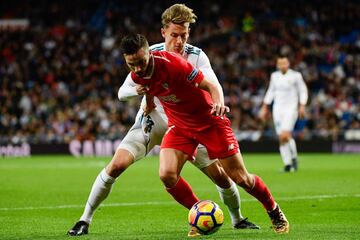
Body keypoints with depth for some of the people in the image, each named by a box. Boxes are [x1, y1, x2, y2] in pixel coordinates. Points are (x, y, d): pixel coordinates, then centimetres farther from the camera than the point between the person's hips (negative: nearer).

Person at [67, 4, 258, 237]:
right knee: (116, 165, -20)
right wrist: (139, 89, -35)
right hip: (153, 120, -1)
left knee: (221, 175, -3)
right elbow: (122, 92, -12)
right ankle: (85, 220, -9)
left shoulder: (197, 56, -13)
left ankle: (238, 219, 24)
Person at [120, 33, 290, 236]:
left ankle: (275, 212, 26)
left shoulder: (171, 63, -30)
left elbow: (211, 85, -29)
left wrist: (219, 103, -46)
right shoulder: (137, 76, -12)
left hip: (209, 120, -4)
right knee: (167, 175, -19)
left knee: (241, 178, -2)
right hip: (179, 124, 5)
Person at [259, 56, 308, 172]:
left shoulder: (295, 76, -3)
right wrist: (265, 107, 17)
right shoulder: (274, 76, 10)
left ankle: (293, 157, 2)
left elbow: (303, 91, 2)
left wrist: (302, 106, -9)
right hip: (277, 109, 4)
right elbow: (271, 92, 20)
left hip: (291, 108, -4)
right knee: (281, 139, 0)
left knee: (285, 135, -20)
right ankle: (287, 164, 6)